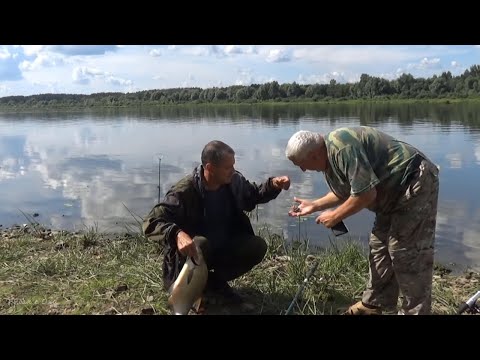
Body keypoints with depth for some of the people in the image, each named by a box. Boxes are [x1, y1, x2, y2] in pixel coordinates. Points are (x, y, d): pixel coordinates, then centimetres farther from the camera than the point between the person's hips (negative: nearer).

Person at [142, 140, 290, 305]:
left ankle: (215, 281, 5)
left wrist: (273, 185, -10)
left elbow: (253, 195, 12)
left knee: (258, 246, -17)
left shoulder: (234, 181, -9)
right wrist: (177, 234, -51)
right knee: (200, 243, -38)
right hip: (192, 250, -5)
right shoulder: (184, 192, -27)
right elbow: (151, 222, -31)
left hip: (224, 247, 6)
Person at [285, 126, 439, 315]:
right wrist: (314, 205, 14)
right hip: (396, 190, 11)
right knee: (379, 246, 14)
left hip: (416, 183, -10)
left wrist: (335, 216, -15)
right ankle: (374, 305, 25)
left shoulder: (342, 147, -27)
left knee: (406, 253, -8)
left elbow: (366, 194, -28)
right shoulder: (328, 157, 6)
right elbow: (345, 192, 19)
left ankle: (414, 311, 5)